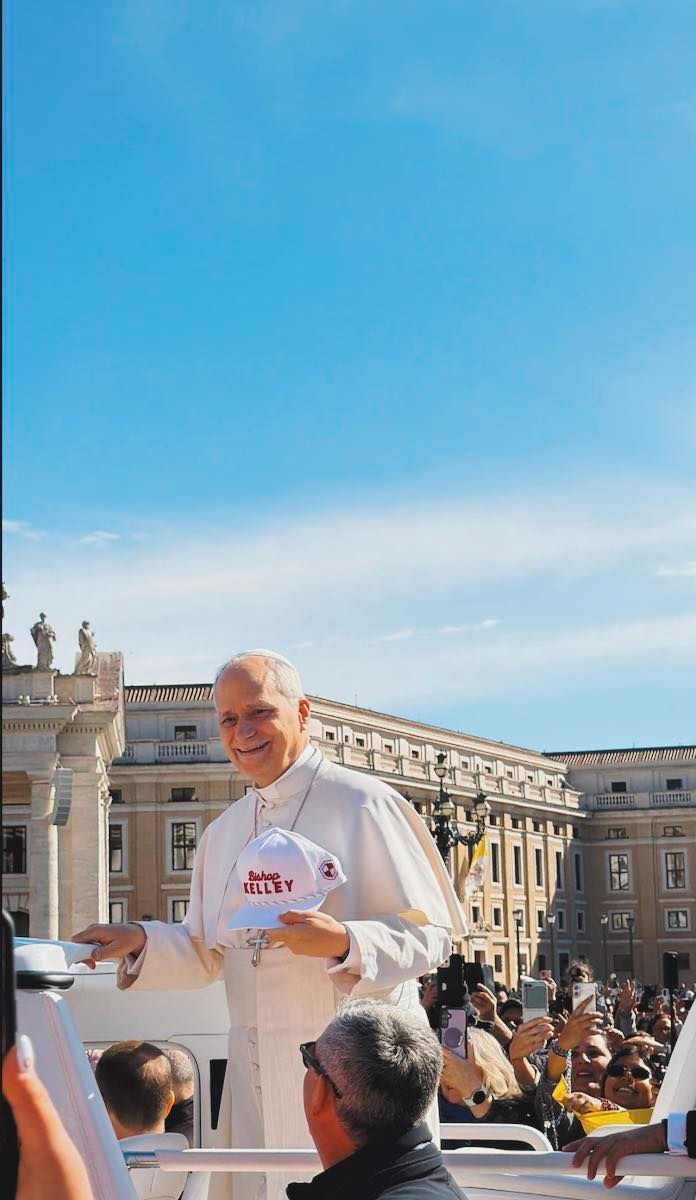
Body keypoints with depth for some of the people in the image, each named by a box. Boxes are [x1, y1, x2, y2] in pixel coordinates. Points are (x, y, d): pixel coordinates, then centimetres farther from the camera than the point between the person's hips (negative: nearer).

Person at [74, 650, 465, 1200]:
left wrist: (343, 943, -28)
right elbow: (208, 955, 17)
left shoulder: (362, 804, -7)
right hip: (258, 1077, 6)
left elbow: (431, 933, -10)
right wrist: (141, 942, -2)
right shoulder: (224, 832, 13)